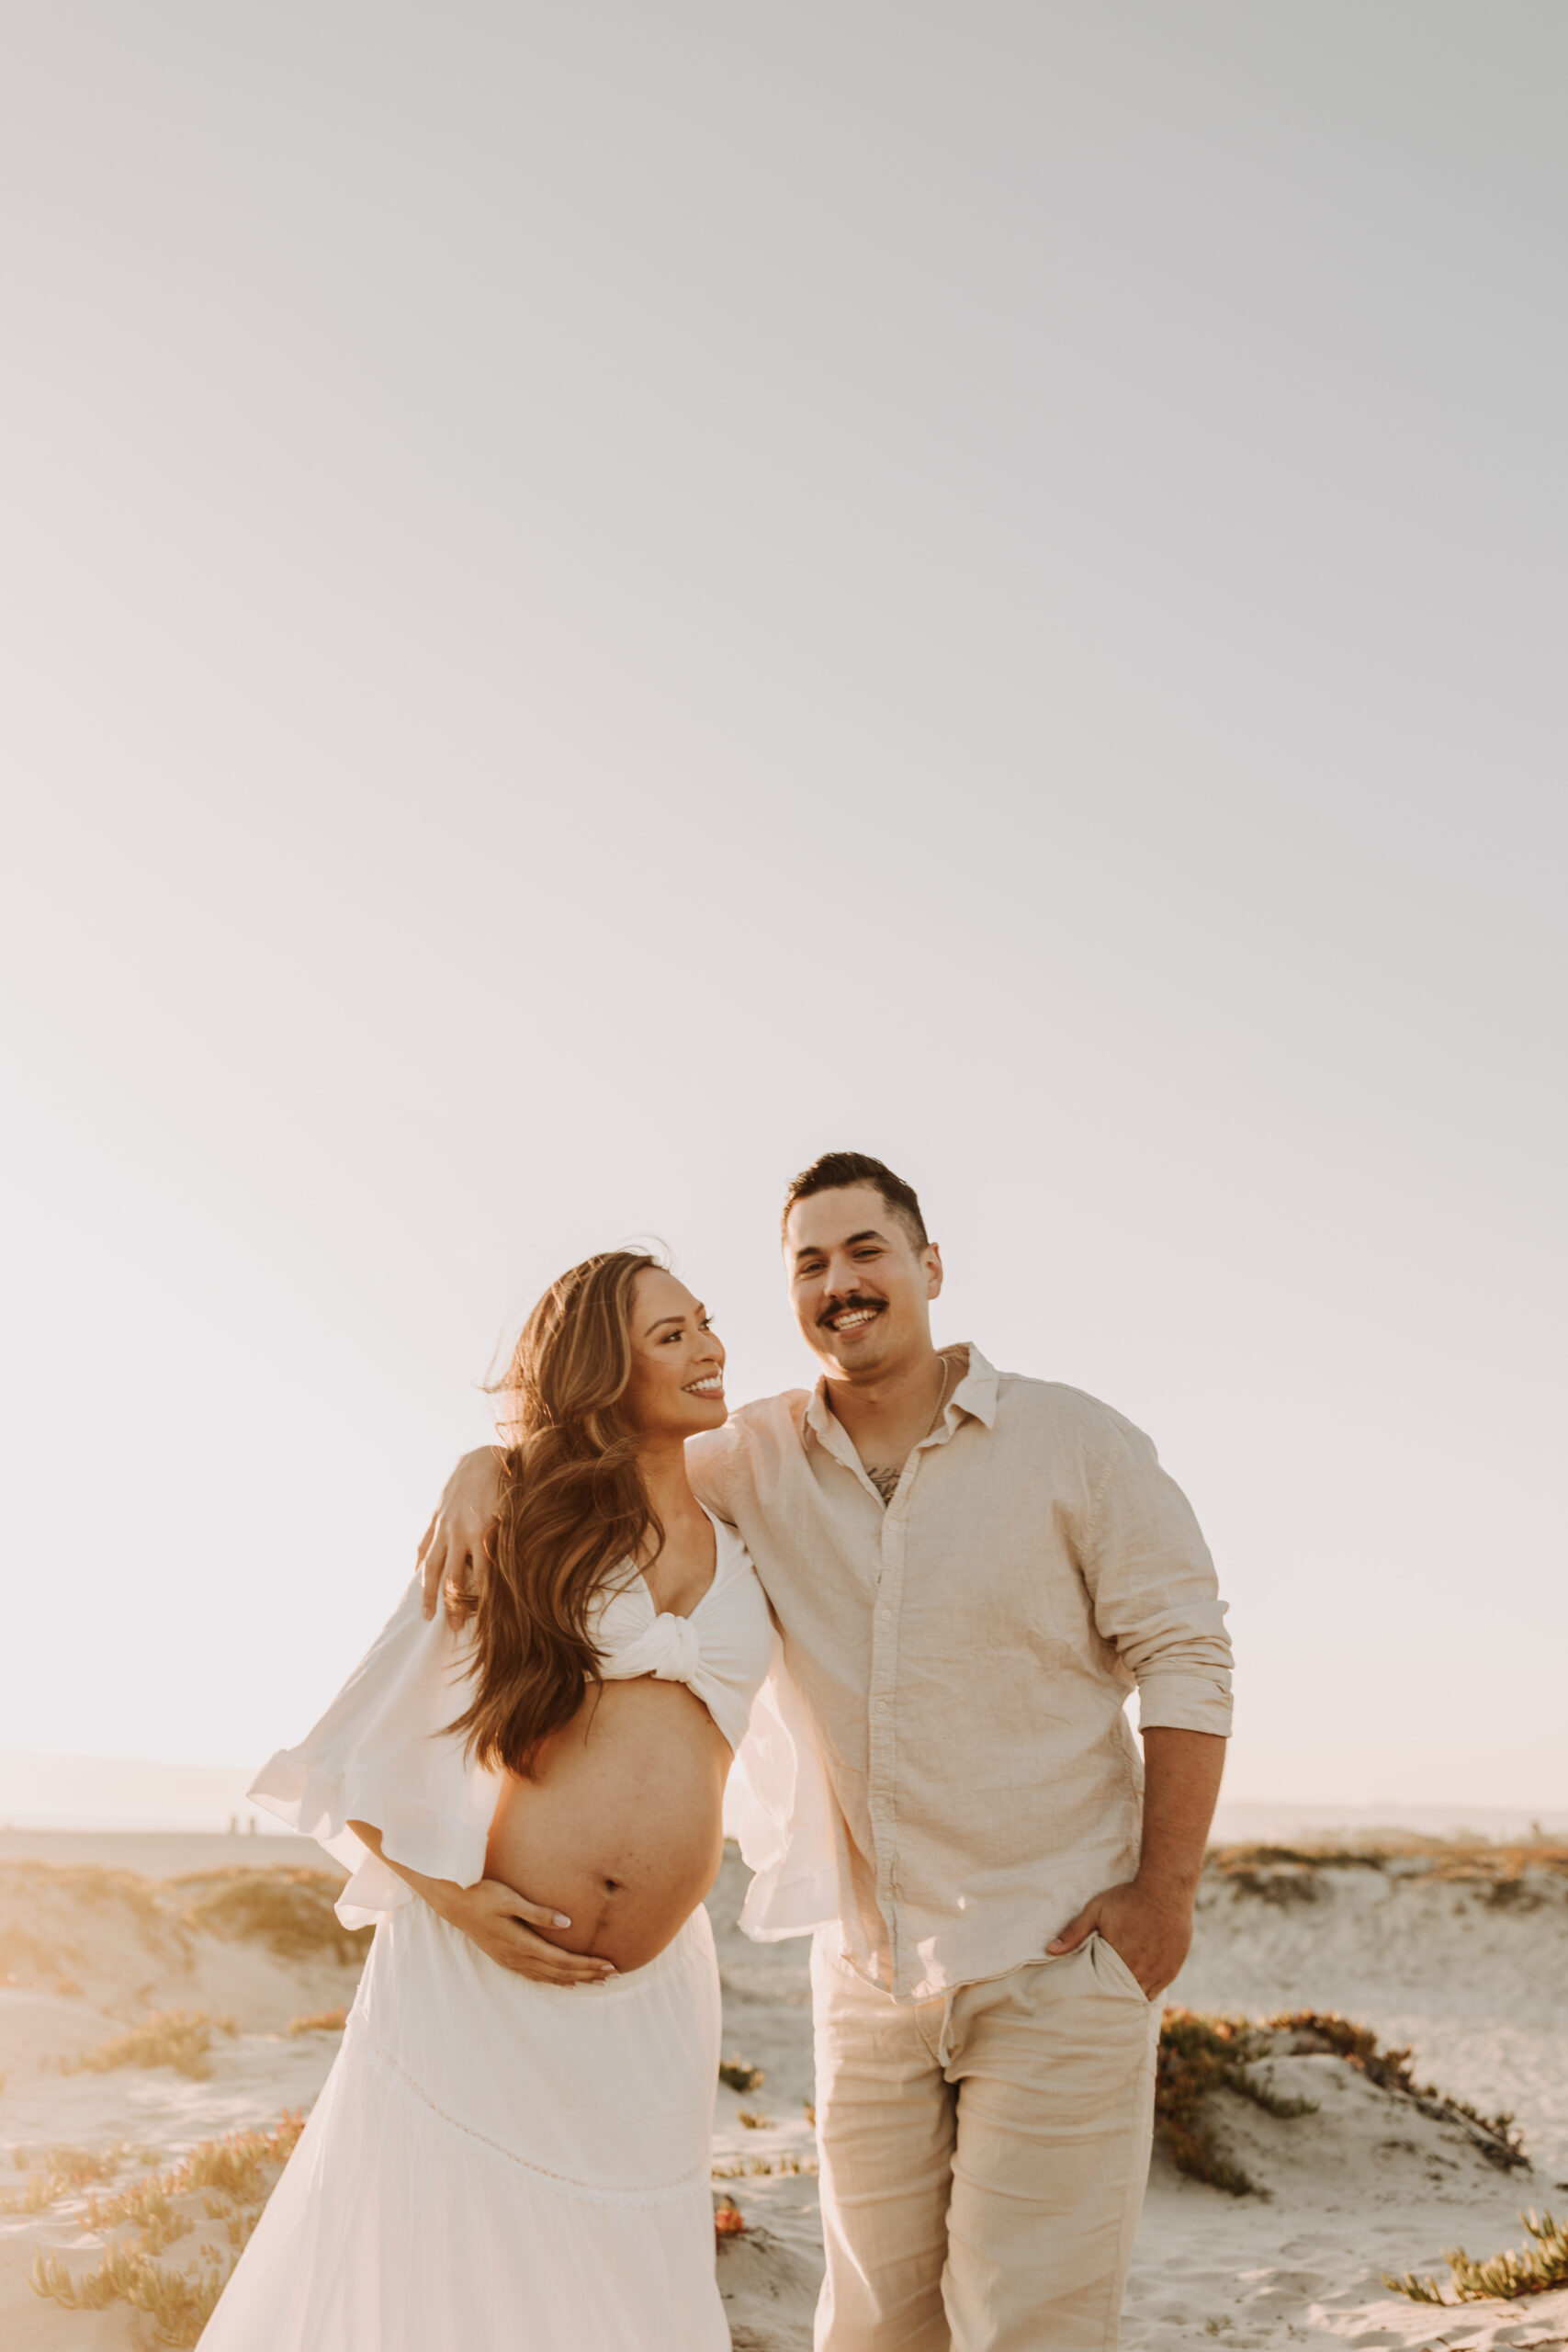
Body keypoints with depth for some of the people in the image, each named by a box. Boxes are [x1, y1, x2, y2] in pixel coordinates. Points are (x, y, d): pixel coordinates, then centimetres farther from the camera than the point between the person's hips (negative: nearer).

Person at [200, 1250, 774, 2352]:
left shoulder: (745, 1515, 6)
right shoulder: (513, 1519, 0)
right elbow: (364, 1751, 2)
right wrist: (449, 1893, -9)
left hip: (646, 2005, 3)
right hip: (477, 1968, -2)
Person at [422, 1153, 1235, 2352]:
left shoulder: (1075, 1443, -6)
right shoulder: (757, 1461, 2)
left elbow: (1185, 1655, -5)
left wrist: (1166, 1893, -11)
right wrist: (484, 1465, -12)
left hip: (1059, 1963, -3)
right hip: (870, 1971, 4)